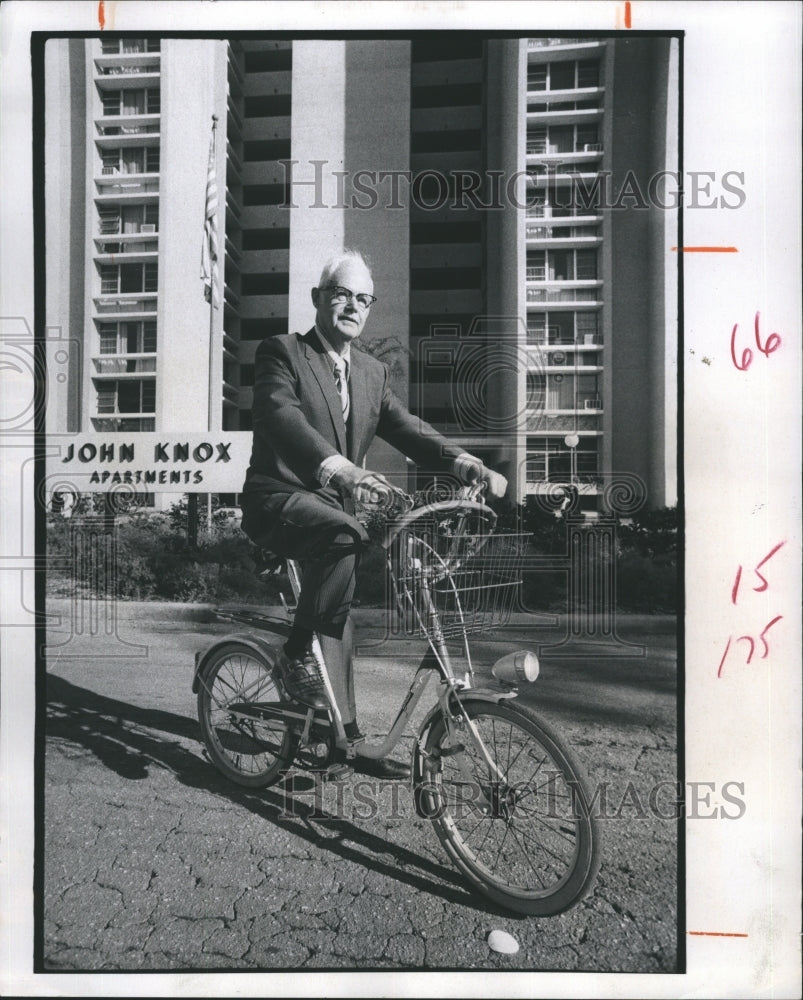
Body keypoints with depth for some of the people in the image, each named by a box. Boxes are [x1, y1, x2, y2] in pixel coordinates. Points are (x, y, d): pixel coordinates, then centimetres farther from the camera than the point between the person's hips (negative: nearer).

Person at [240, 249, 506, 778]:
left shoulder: (373, 372, 13)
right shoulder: (282, 352, -5)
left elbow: (408, 428, 2)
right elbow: (280, 416, -24)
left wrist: (465, 462, -18)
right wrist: (337, 468, -43)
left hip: (334, 503, 6)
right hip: (280, 498, -6)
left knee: (336, 614, 10)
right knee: (343, 536, -36)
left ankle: (343, 734, 23)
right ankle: (298, 652, -17)